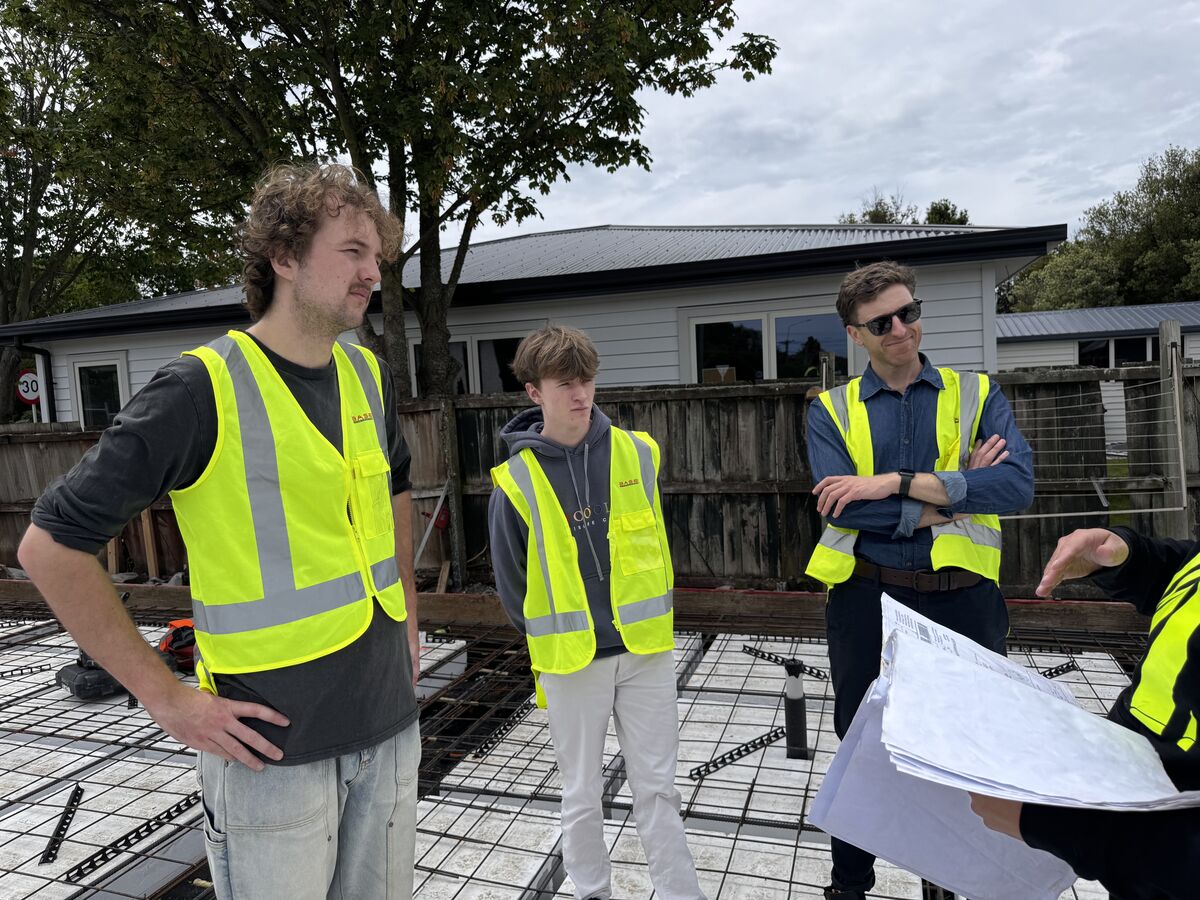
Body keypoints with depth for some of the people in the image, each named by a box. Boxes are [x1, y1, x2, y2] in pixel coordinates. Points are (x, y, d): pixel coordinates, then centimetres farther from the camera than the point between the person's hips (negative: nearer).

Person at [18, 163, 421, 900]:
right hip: (274, 746, -5)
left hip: (389, 725, 6)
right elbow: (52, 546, -11)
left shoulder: (369, 376, 3)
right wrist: (169, 698, -12)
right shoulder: (204, 388, -15)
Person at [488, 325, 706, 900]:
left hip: (645, 649, 1)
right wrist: (550, 641, 4)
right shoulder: (516, 481, -9)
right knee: (581, 793, 15)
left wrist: (649, 622, 9)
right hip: (569, 660, -1)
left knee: (656, 786, 13)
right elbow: (512, 582, 1)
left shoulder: (637, 453, -3)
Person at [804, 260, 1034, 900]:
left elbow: (1018, 485, -15)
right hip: (866, 599, 0)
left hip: (961, 597, 0)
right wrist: (947, 501, -15)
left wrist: (899, 481, -21)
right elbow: (837, 505, -15)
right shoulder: (831, 409, 1)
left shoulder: (977, 396, 2)